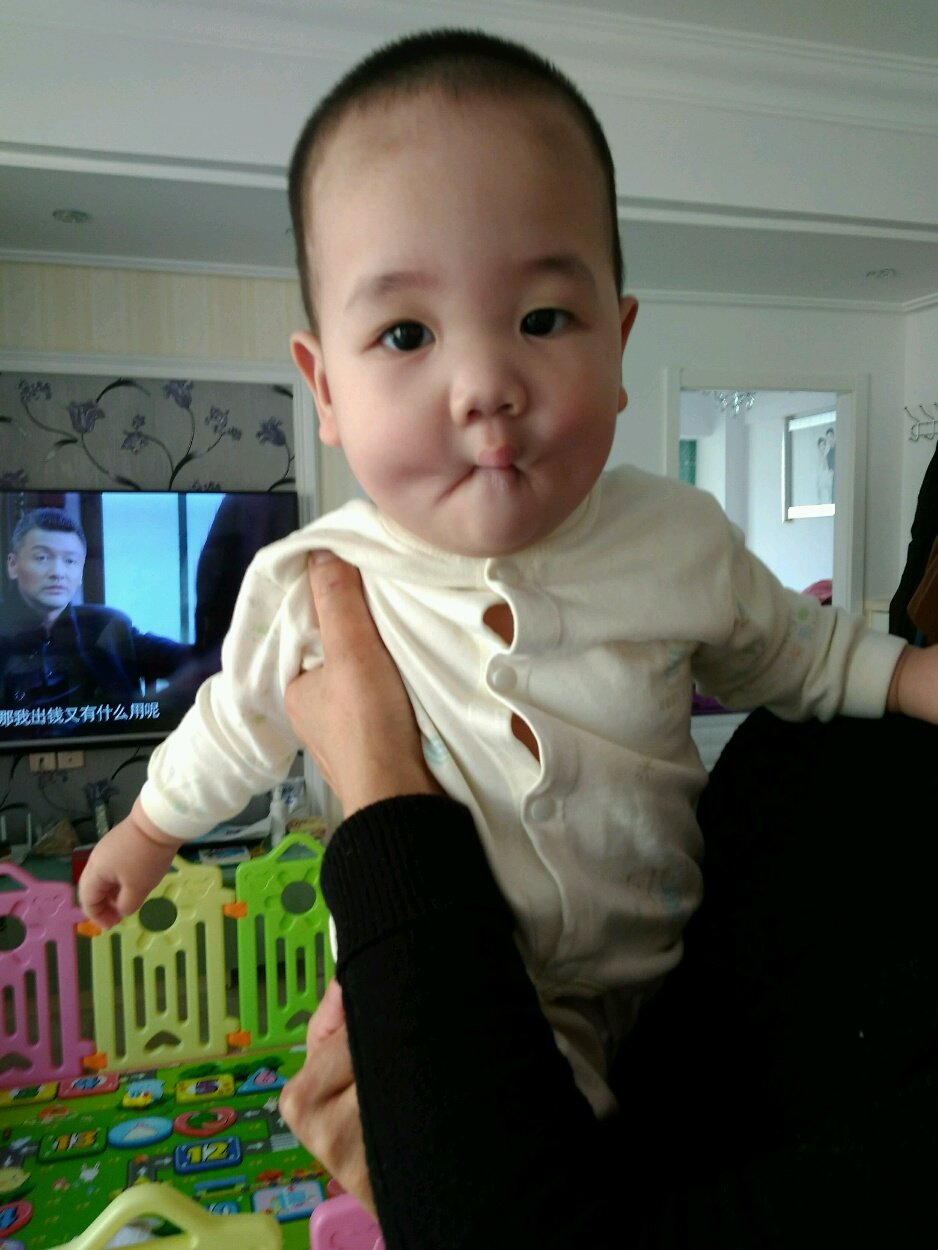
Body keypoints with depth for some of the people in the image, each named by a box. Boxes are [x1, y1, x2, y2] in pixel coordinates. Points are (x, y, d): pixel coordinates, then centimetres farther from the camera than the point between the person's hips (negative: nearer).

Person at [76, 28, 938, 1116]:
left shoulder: (679, 539, -17)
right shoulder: (307, 588, -20)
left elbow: (792, 653, 5)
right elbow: (237, 724, 2)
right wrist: (149, 828, 17)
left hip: (675, 954, 2)